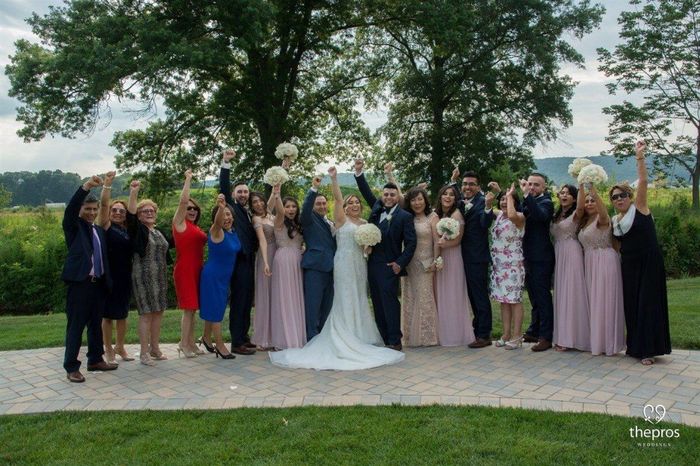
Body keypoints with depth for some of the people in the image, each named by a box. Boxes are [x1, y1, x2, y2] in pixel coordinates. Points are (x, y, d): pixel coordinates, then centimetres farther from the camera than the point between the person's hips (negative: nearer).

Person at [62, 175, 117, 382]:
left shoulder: (99, 230, 17)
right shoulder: (73, 226, -1)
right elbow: (70, 208, -19)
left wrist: (107, 281, 14)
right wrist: (86, 186, -30)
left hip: (98, 283, 6)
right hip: (79, 282, -6)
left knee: (96, 324, 14)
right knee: (75, 326, -2)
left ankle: (95, 360, 26)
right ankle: (71, 367, 5)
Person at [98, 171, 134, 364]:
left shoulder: (128, 230, 11)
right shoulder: (106, 225, -6)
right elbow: (103, 204, -16)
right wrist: (107, 184, -25)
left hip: (125, 276, 5)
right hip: (108, 276, -5)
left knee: (122, 314, 14)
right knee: (108, 314, 4)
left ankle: (120, 347, 27)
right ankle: (108, 349, 16)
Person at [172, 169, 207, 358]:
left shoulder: (195, 227, 17)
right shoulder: (179, 222, -3)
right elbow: (183, 200, -13)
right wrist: (188, 179, -6)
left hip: (196, 270, 7)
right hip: (184, 270, -7)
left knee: (192, 308, 11)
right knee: (188, 308, -6)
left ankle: (190, 342, 17)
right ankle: (183, 344, 1)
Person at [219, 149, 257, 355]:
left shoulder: (249, 212, 20)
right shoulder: (232, 207, 1)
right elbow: (224, 187, -12)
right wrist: (225, 163, -20)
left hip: (249, 261, 8)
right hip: (239, 261, -8)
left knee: (247, 300, 14)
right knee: (238, 300, -5)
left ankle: (243, 337, 24)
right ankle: (236, 343, 1)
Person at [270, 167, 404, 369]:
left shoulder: (364, 222, 14)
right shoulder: (342, 219, -2)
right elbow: (337, 199, -16)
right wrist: (334, 179, -28)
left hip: (360, 264, 6)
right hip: (344, 263, -6)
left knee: (359, 300, 10)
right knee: (345, 300, -3)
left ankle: (359, 336, 19)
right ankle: (346, 337, 2)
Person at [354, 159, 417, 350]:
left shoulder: (405, 216, -4)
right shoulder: (377, 207, 11)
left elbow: (410, 243, -7)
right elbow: (366, 191, 18)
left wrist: (400, 263, -13)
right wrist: (358, 172, 7)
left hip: (389, 266, -6)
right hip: (372, 264, 6)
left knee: (390, 302, -6)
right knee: (378, 304, 9)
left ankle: (395, 341, 0)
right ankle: (382, 340, 15)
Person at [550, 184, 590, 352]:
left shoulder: (576, 214, -5)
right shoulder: (556, 215, 17)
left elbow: (581, 206, -27)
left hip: (571, 254, -7)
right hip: (558, 255, 7)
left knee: (571, 292, -6)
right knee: (561, 293, 9)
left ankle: (570, 336, -1)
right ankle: (563, 335, 16)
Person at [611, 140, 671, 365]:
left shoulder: (639, 208, -4)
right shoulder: (614, 221, 10)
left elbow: (643, 181, -15)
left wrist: (639, 157, -22)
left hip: (649, 262, -6)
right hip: (629, 265, 6)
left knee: (648, 303, -5)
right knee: (631, 304, 7)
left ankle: (648, 349, -1)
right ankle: (635, 346, 17)